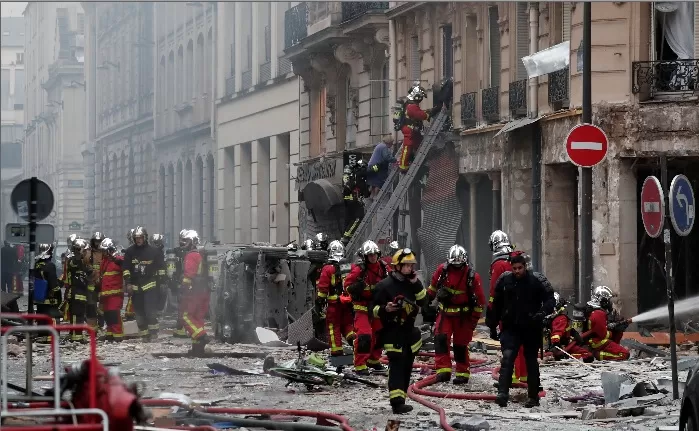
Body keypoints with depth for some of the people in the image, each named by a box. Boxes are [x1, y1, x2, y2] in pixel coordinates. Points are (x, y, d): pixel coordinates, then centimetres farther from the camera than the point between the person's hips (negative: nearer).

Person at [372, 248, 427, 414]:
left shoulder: (412, 283, 9)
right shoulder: (385, 285, -9)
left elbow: (423, 302, 1)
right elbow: (375, 309, -8)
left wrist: (416, 284, -9)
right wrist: (385, 309, -29)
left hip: (409, 330, 7)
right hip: (393, 333, -7)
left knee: (406, 367, 13)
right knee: (396, 366, -15)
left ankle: (399, 399, 23)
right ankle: (397, 402, -22)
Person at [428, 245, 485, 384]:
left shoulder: (472, 276, -15)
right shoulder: (442, 270, -9)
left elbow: (479, 300, -7)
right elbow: (433, 286, 10)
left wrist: (475, 319, -6)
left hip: (463, 315, -2)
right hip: (445, 311, 2)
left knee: (461, 344, 4)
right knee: (441, 339, -14)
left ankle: (463, 373, 16)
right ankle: (443, 369, -14)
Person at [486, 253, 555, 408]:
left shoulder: (537, 280, -7)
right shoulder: (504, 280, 1)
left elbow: (550, 298, -3)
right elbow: (496, 305, 11)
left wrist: (543, 311, -23)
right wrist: (492, 326, 11)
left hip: (532, 329, -1)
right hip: (511, 328, 1)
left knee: (531, 362, 9)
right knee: (507, 358, -16)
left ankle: (533, 396, 18)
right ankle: (503, 393, -23)